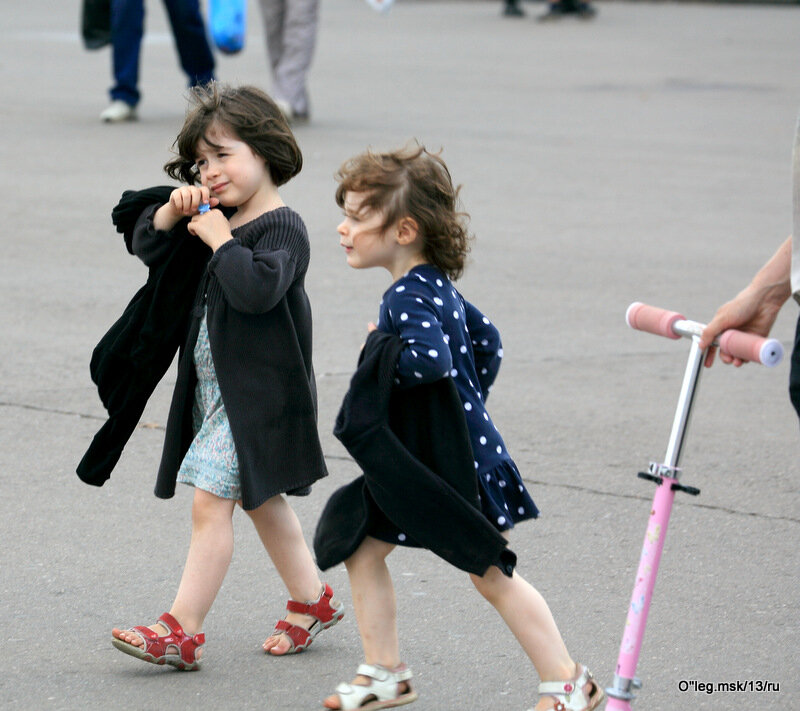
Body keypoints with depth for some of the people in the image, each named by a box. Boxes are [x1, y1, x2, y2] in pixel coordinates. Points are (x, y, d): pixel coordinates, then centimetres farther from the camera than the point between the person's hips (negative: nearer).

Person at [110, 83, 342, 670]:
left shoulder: (282, 227, -15)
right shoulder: (220, 217, 9)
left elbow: (257, 289, -32)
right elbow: (147, 247, 13)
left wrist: (220, 239, -22)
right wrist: (174, 211, -4)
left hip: (258, 393, -10)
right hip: (216, 389, 10)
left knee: (211, 502, -11)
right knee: (262, 500, 19)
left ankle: (182, 630, -10)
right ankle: (313, 600, 32)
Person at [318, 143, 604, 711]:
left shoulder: (408, 296, -22)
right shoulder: (437, 284, 8)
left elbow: (431, 359, -40)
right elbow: (487, 341, 18)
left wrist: (383, 352, -21)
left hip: (454, 462, -10)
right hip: (415, 459, 10)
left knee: (492, 576, -1)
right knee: (362, 551, 10)